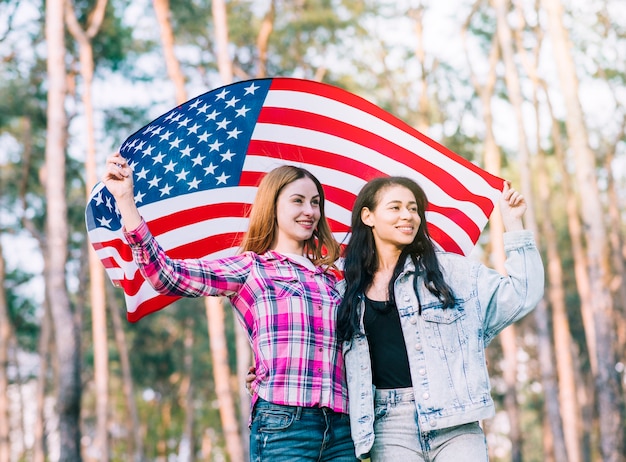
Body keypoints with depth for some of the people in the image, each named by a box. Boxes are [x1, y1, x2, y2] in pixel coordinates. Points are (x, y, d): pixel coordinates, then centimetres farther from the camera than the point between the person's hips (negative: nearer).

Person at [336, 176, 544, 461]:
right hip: (390, 427, 1)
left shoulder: (448, 270, 8)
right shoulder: (349, 293, 11)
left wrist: (513, 225, 2)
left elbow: (521, 296, 4)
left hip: (454, 422, -1)